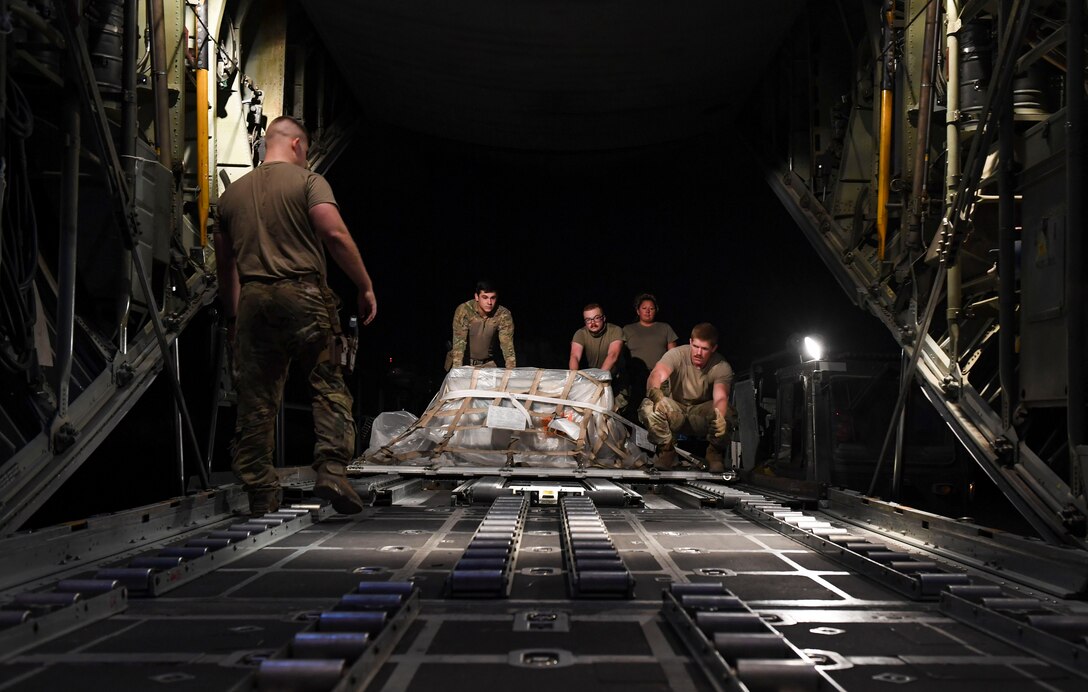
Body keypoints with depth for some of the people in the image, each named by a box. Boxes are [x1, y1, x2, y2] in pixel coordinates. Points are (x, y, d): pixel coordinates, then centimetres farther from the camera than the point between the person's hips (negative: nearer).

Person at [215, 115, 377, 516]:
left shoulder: (233, 193, 18)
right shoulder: (308, 181, 1)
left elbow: (224, 263, 20)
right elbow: (335, 234, -12)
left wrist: (233, 317, 27)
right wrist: (366, 287, -7)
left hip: (253, 300, 5)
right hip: (302, 295, -4)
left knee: (256, 402, 7)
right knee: (329, 388, 1)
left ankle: (261, 495, 10)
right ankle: (332, 471, -12)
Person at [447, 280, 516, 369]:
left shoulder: (504, 315, -17)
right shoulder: (463, 311, -23)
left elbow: (507, 345, -19)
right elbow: (459, 342, -28)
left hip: (486, 363, 2)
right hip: (464, 362, -2)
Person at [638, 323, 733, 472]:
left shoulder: (722, 367, -16)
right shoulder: (677, 354, -18)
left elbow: (721, 397, -32)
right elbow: (657, 373, -36)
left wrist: (719, 416, -57)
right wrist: (654, 391, -61)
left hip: (702, 412, 0)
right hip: (675, 408, 0)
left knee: (726, 413, -34)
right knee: (648, 406, -31)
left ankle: (715, 452, -3)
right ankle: (666, 449, -5)